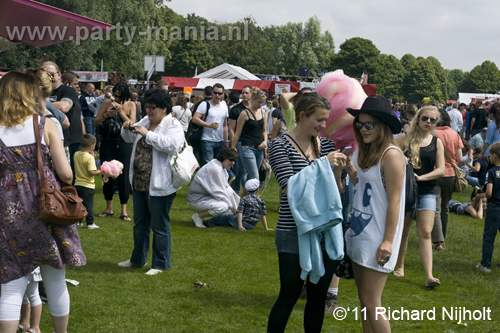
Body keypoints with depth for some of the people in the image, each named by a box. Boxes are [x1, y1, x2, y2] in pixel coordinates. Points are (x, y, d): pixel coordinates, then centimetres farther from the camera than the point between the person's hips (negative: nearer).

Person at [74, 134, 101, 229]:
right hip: (87, 185, -7)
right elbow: (91, 172, -26)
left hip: (77, 184, 7)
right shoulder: (90, 158, -19)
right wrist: (100, 171, -11)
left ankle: (77, 221, 22)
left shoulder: (76, 154, 3)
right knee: (88, 204, 0)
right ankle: (90, 223, 4)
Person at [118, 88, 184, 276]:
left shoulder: (173, 125, -12)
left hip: (159, 186, -9)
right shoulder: (145, 121, 12)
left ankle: (161, 264, 13)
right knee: (140, 223, 21)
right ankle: (138, 259, 35)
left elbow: (173, 144, -31)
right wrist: (127, 128, 2)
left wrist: (148, 134, -29)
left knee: (160, 226, 1)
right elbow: (129, 139, 25)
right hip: (139, 183, 9)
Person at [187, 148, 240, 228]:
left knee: (230, 191, -2)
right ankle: (197, 216, -12)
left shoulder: (221, 167, 9)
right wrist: (231, 206, -14)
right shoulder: (215, 168, -23)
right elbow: (218, 192, -21)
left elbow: (226, 186, 16)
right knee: (223, 207, -29)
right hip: (197, 199, -10)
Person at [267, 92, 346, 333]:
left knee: (318, 295, 13)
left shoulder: (326, 144, 6)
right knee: (289, 295, 2)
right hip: (294, 232, -5)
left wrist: (338, 168, -11)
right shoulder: (280, 146, -8)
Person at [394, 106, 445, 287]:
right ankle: (399, 267, 28)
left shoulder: (437, 142, 4)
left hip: (427, 192, 1)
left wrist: (420, 177, -13)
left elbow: (440, 169, -1)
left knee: (425, 233, -7)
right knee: (403, 232, 11)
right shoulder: (404, 138, -1)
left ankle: (429, 275, -11)